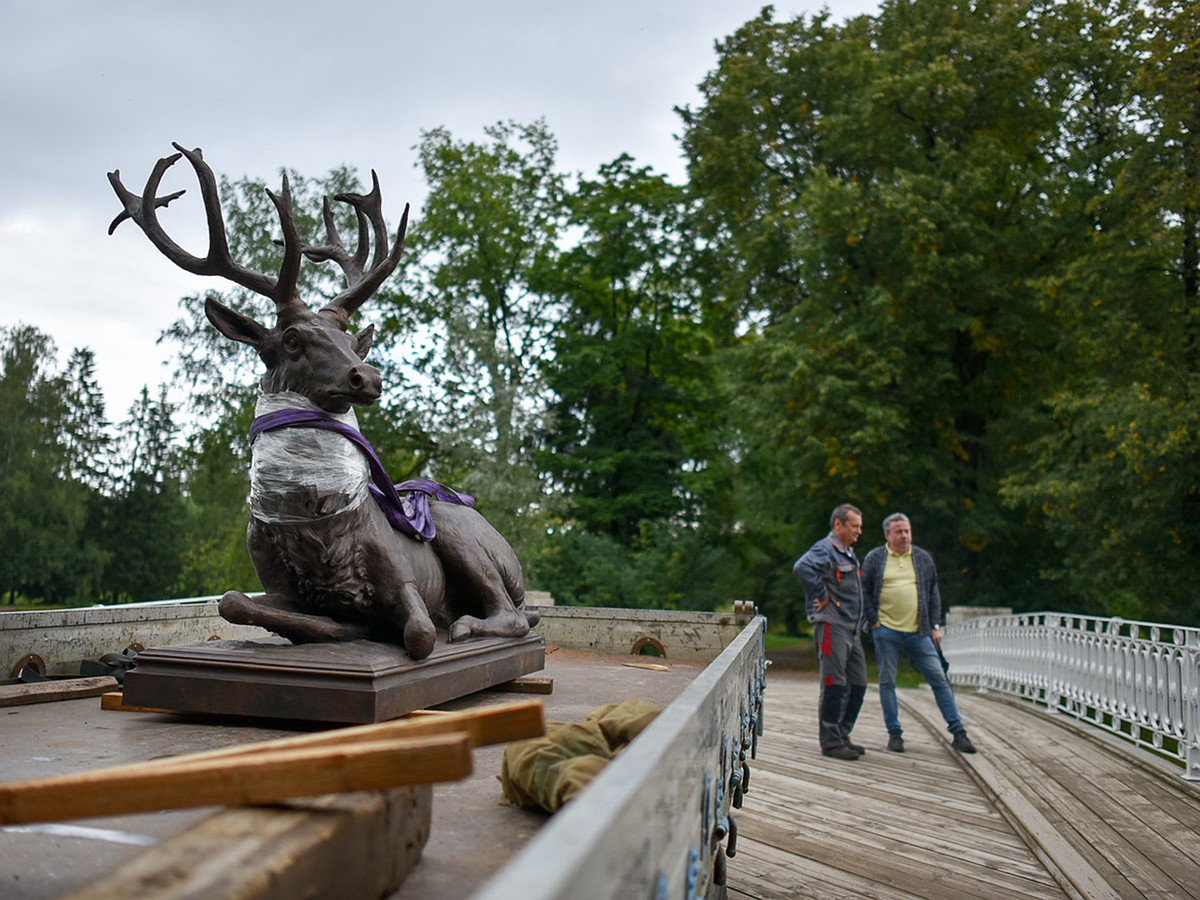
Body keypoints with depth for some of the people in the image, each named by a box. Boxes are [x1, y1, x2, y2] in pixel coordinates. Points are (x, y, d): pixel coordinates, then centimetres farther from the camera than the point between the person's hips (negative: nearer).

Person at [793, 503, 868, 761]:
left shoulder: (849, 553, 20)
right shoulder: (825, 549, -11)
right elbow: (802, 567, -32)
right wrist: (822, 597, -24)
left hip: (851, 629, 10)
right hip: (831, 626, -10)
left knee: (858, 684, 12)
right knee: (834, 685, -6)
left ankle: (842, 736, 23)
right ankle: (830, 742, 3)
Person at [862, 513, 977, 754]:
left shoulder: (923, 558, 10)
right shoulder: (875, 558, 3)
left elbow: (933, 594, 15)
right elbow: (864, 592, 5)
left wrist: (935, 626, 8)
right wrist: (874, 621, -2)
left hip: (919, 632, 2)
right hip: (886, 631, -1)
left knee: (939, 680, 1)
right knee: (887, 682, 4)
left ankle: (958, 732, 8)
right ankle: (894, 732, 15)